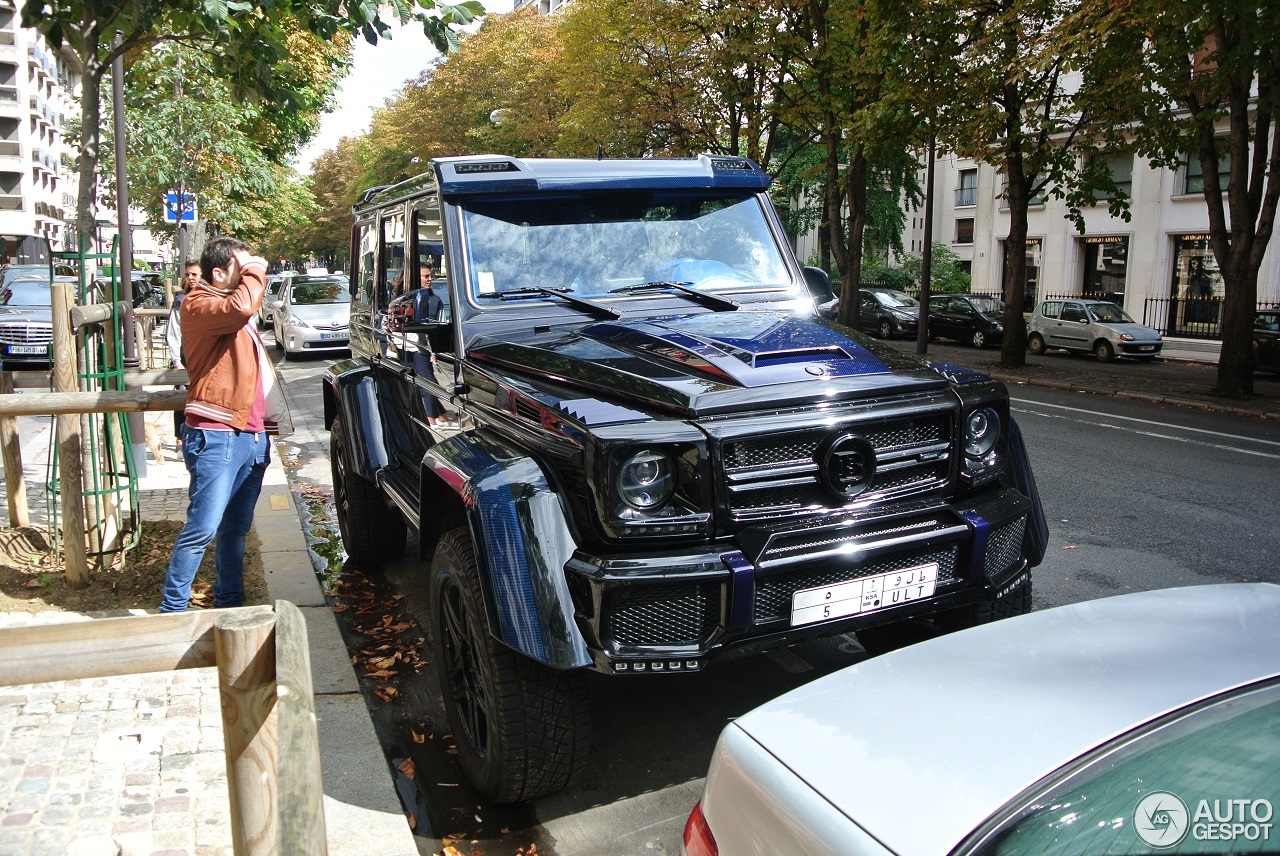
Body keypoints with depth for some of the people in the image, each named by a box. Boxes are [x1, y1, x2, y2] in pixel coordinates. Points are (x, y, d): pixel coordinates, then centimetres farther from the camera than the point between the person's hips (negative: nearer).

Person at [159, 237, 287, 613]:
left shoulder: (232, 300, 24)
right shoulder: (198, 304, -5)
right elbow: (239, 308, -28)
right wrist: (255, 273, -11)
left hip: (252, 435, 9)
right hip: (217, 436, -9)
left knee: (236, 526, 13)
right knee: (203, 527, -11)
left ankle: (229, 602, 21)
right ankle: (172, 610, -3)